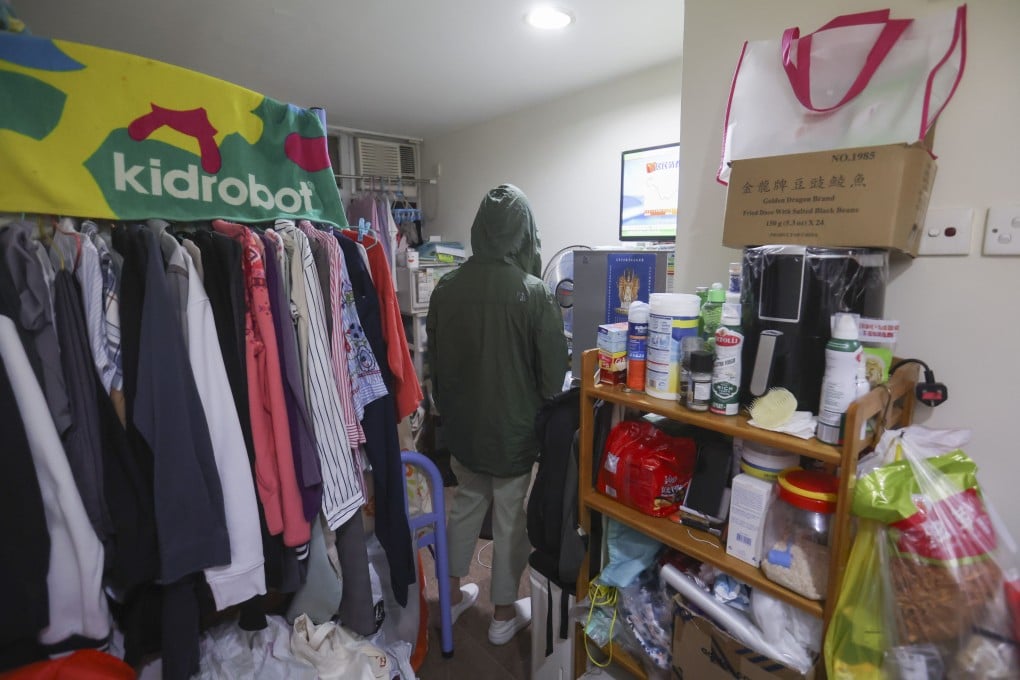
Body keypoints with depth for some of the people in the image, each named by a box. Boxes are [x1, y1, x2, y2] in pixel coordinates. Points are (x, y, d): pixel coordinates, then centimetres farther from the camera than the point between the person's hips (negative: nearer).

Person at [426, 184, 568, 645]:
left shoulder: (446, 287, -5)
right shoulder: (534, 293, -18)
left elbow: (434, 360, 4)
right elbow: (554, 370, -13)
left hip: (462, 424, 4)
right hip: (514, 427, -4)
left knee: (467, 502, 24)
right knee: (511, 518, 15)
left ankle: (452, 594, 41)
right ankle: (504, 613, 34)